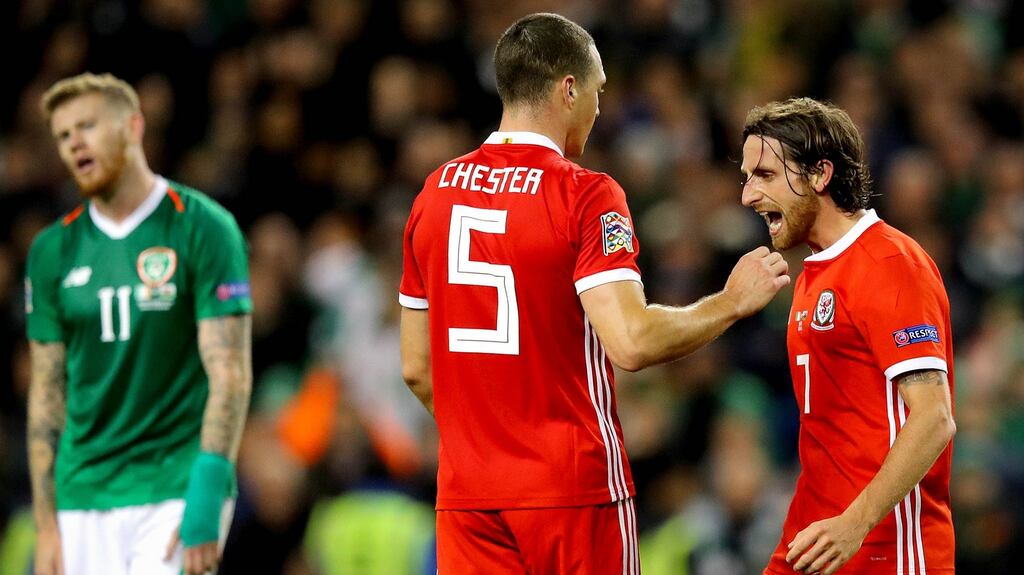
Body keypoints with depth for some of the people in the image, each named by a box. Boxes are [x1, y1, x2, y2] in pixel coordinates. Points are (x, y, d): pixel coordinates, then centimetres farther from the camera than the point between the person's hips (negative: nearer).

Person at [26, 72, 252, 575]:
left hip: (176, 490, -4)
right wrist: (46, 523, 6)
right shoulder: (52, 250, 9)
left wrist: (206, 502, -17)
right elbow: (47, 393, 12)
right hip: (84, 500, 4)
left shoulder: (203, 228, -4)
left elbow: (231, 376, -8)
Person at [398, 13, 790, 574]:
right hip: (573, 486, -5)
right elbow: (632, 342, -21)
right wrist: (731, 301, -6)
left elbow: (416, 368, 12)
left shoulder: (434, 192, 8)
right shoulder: (586, 196, -10)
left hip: (465, 491, 5)